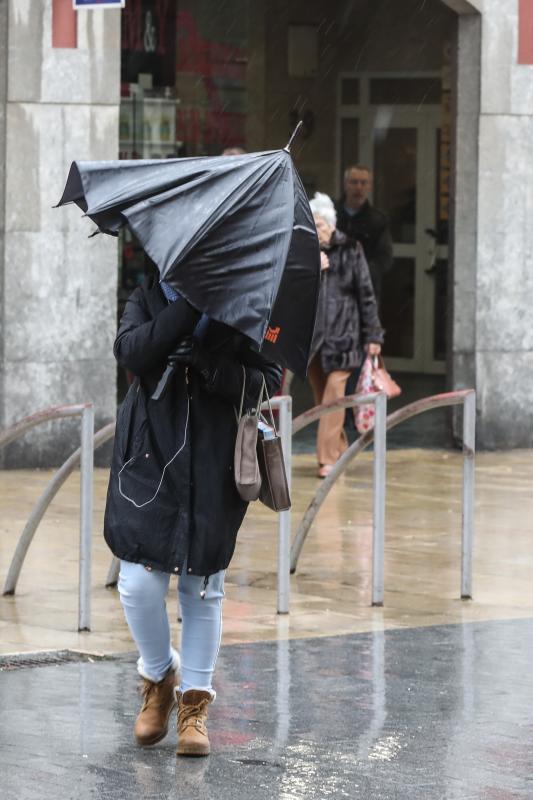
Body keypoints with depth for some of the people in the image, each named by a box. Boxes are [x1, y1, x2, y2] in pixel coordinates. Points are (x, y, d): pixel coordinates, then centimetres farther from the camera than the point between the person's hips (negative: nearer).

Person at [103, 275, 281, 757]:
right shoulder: (149, 297, 4)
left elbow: (268, 382, -6)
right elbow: (131, 352, -15)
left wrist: (211, 365, -22)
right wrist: (189, 305, -21)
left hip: (214, 470, -1)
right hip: (150, 460, 1)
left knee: (203, 587, 6)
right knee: (139, 581, -5)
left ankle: (195, 703, 18)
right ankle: (159, 677, 21)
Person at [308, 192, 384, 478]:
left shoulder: (350, 251, -2)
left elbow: (366, 293, 0)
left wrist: (373, 335, -2)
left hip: (342, 331, -3)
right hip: (310, 333, 4)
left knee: (334, 391, -12)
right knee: (320, 395, 7)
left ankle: (329, 457, -13)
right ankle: (339, 450, 20)